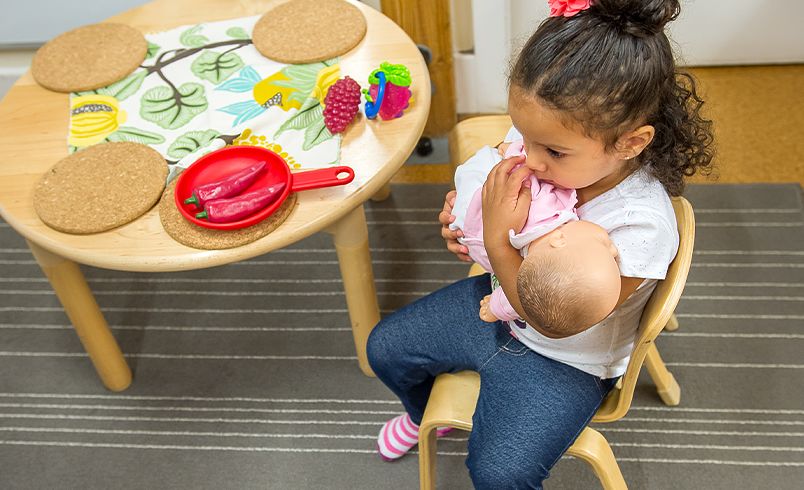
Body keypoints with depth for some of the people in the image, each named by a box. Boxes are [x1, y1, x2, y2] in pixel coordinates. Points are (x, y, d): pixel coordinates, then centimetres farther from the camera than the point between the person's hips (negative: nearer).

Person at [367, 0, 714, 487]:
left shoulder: (641, 226, -37)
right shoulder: (545, 144, -21)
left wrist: (497, 238, -37)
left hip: (563, 361, -6)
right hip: (498, 300, 6)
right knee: (386, 346, 12)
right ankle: (426, 415, 46)